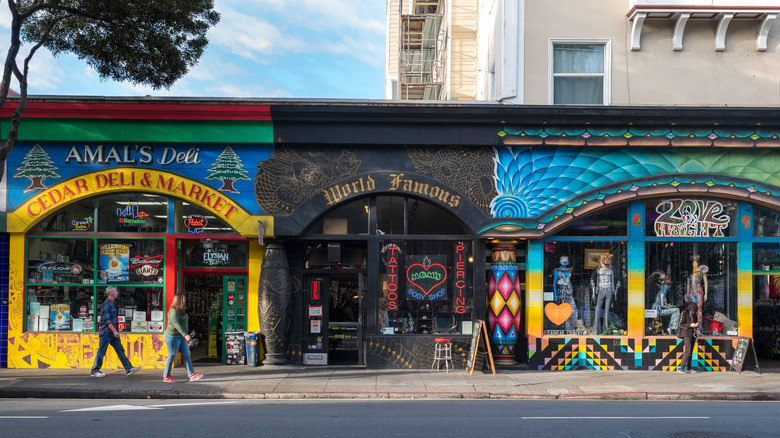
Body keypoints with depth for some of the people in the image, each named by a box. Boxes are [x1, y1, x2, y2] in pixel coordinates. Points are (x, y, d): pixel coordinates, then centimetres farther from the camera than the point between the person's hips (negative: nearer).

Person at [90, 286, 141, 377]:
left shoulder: (113, 304, 16)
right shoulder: (106, 305, -14)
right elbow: (107, 320, -20)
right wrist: (114, 331, -25)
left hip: (113, 333, 9)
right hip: (106, 332, -9)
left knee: (120, 350, 5)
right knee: (101, 352, -2)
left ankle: (128, 368, 3)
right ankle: (95, 371, 7)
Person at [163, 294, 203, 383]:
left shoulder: (181, 311, 13)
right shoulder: (174, 312, -18)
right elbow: (177, 325, -27)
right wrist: (185, 335, -33)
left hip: (180, 337, 10)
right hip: (173, 336, -10)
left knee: (186, 355, 4)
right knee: (171, 356, -2)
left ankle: (192, 375, 1)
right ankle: (166, 377, 8)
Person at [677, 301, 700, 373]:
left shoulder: (694, 314, 10)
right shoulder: (684, 313, -10)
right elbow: (681, 324, -12)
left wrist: (698, 324, -3)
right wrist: (690, 325, -22)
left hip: (692, 333, 8)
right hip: (686, 333, -7)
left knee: (690, 351, 7)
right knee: (688, 350, -16)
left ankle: (688, 368, 10)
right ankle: (680, 368, -16)